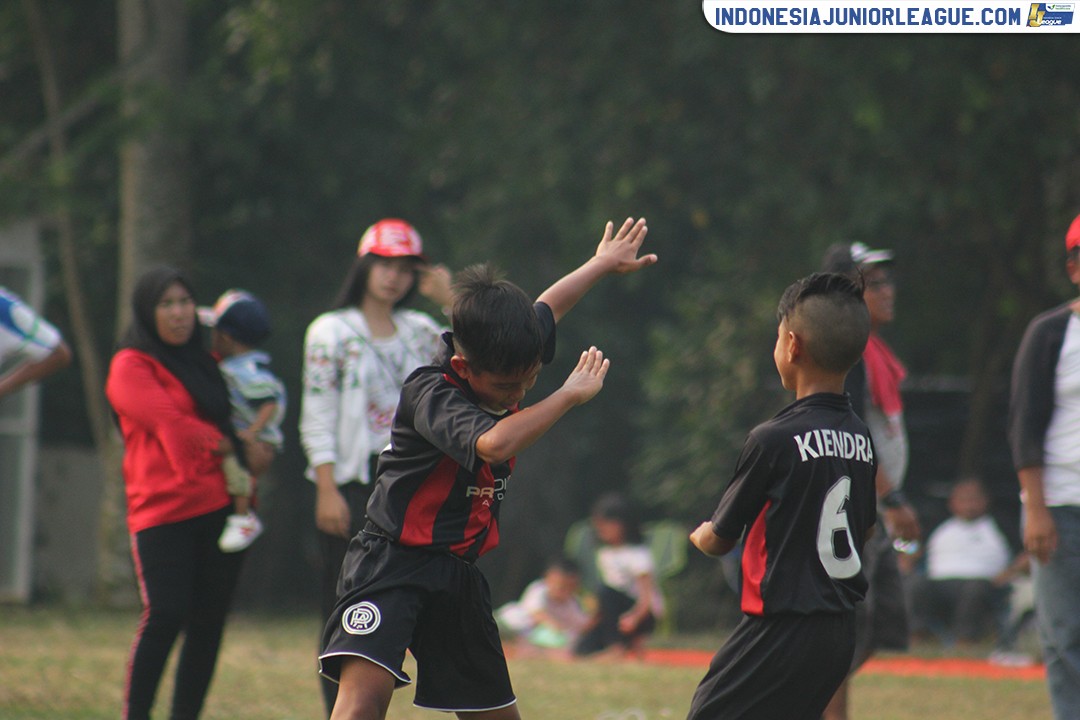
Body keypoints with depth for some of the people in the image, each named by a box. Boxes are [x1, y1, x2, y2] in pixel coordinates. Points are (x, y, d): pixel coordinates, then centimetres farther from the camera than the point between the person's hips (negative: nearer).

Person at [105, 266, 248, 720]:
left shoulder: (203, 362, 21)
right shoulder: (131, 366, -1)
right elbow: (170, 426, -12)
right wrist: (228, 445, -4)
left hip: (218, 507, 6)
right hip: (164, 509, -6)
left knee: (209, 622, 2)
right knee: (165, 616, -15)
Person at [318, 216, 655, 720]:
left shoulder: (506, 368, 5)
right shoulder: (430, 393, -20)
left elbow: (546, 310, 27)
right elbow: (494, 443, -39)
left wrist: (603, 264, 42)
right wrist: (569, 395, -27)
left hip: (458, 574, 8)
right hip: (393, 563, -8)